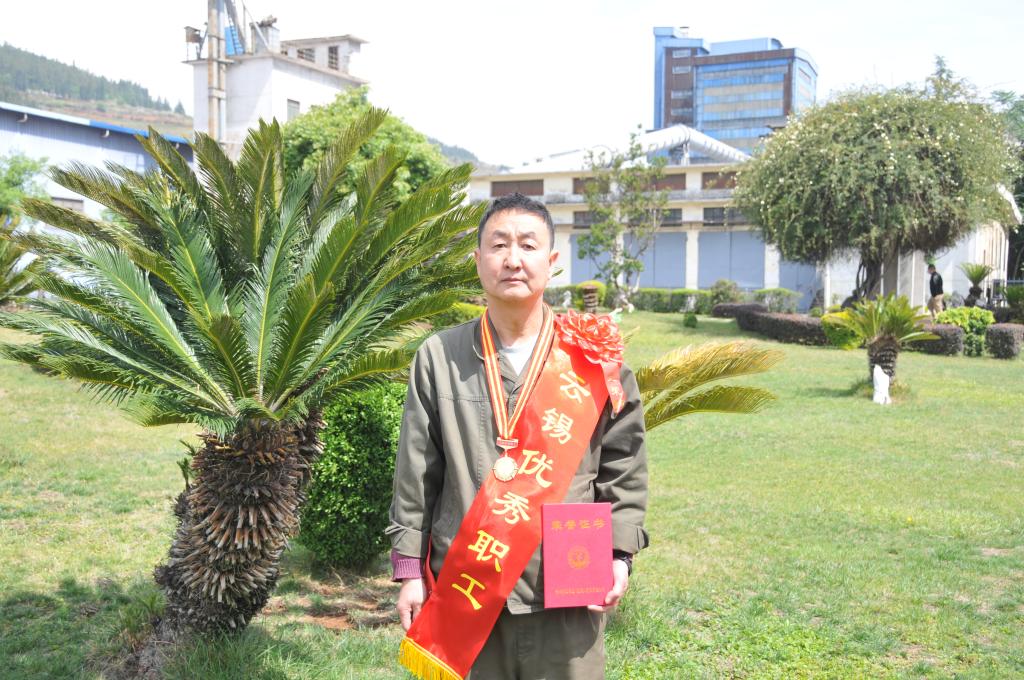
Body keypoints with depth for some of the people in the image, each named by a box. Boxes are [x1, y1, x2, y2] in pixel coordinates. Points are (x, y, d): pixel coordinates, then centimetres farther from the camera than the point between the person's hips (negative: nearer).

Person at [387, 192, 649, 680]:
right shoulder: (439, 357, 2)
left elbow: (623, 466, 6)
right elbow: (416, 475, 4)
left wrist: (620, 555, -1)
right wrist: (409, 570, 3)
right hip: (465, 589, 1)